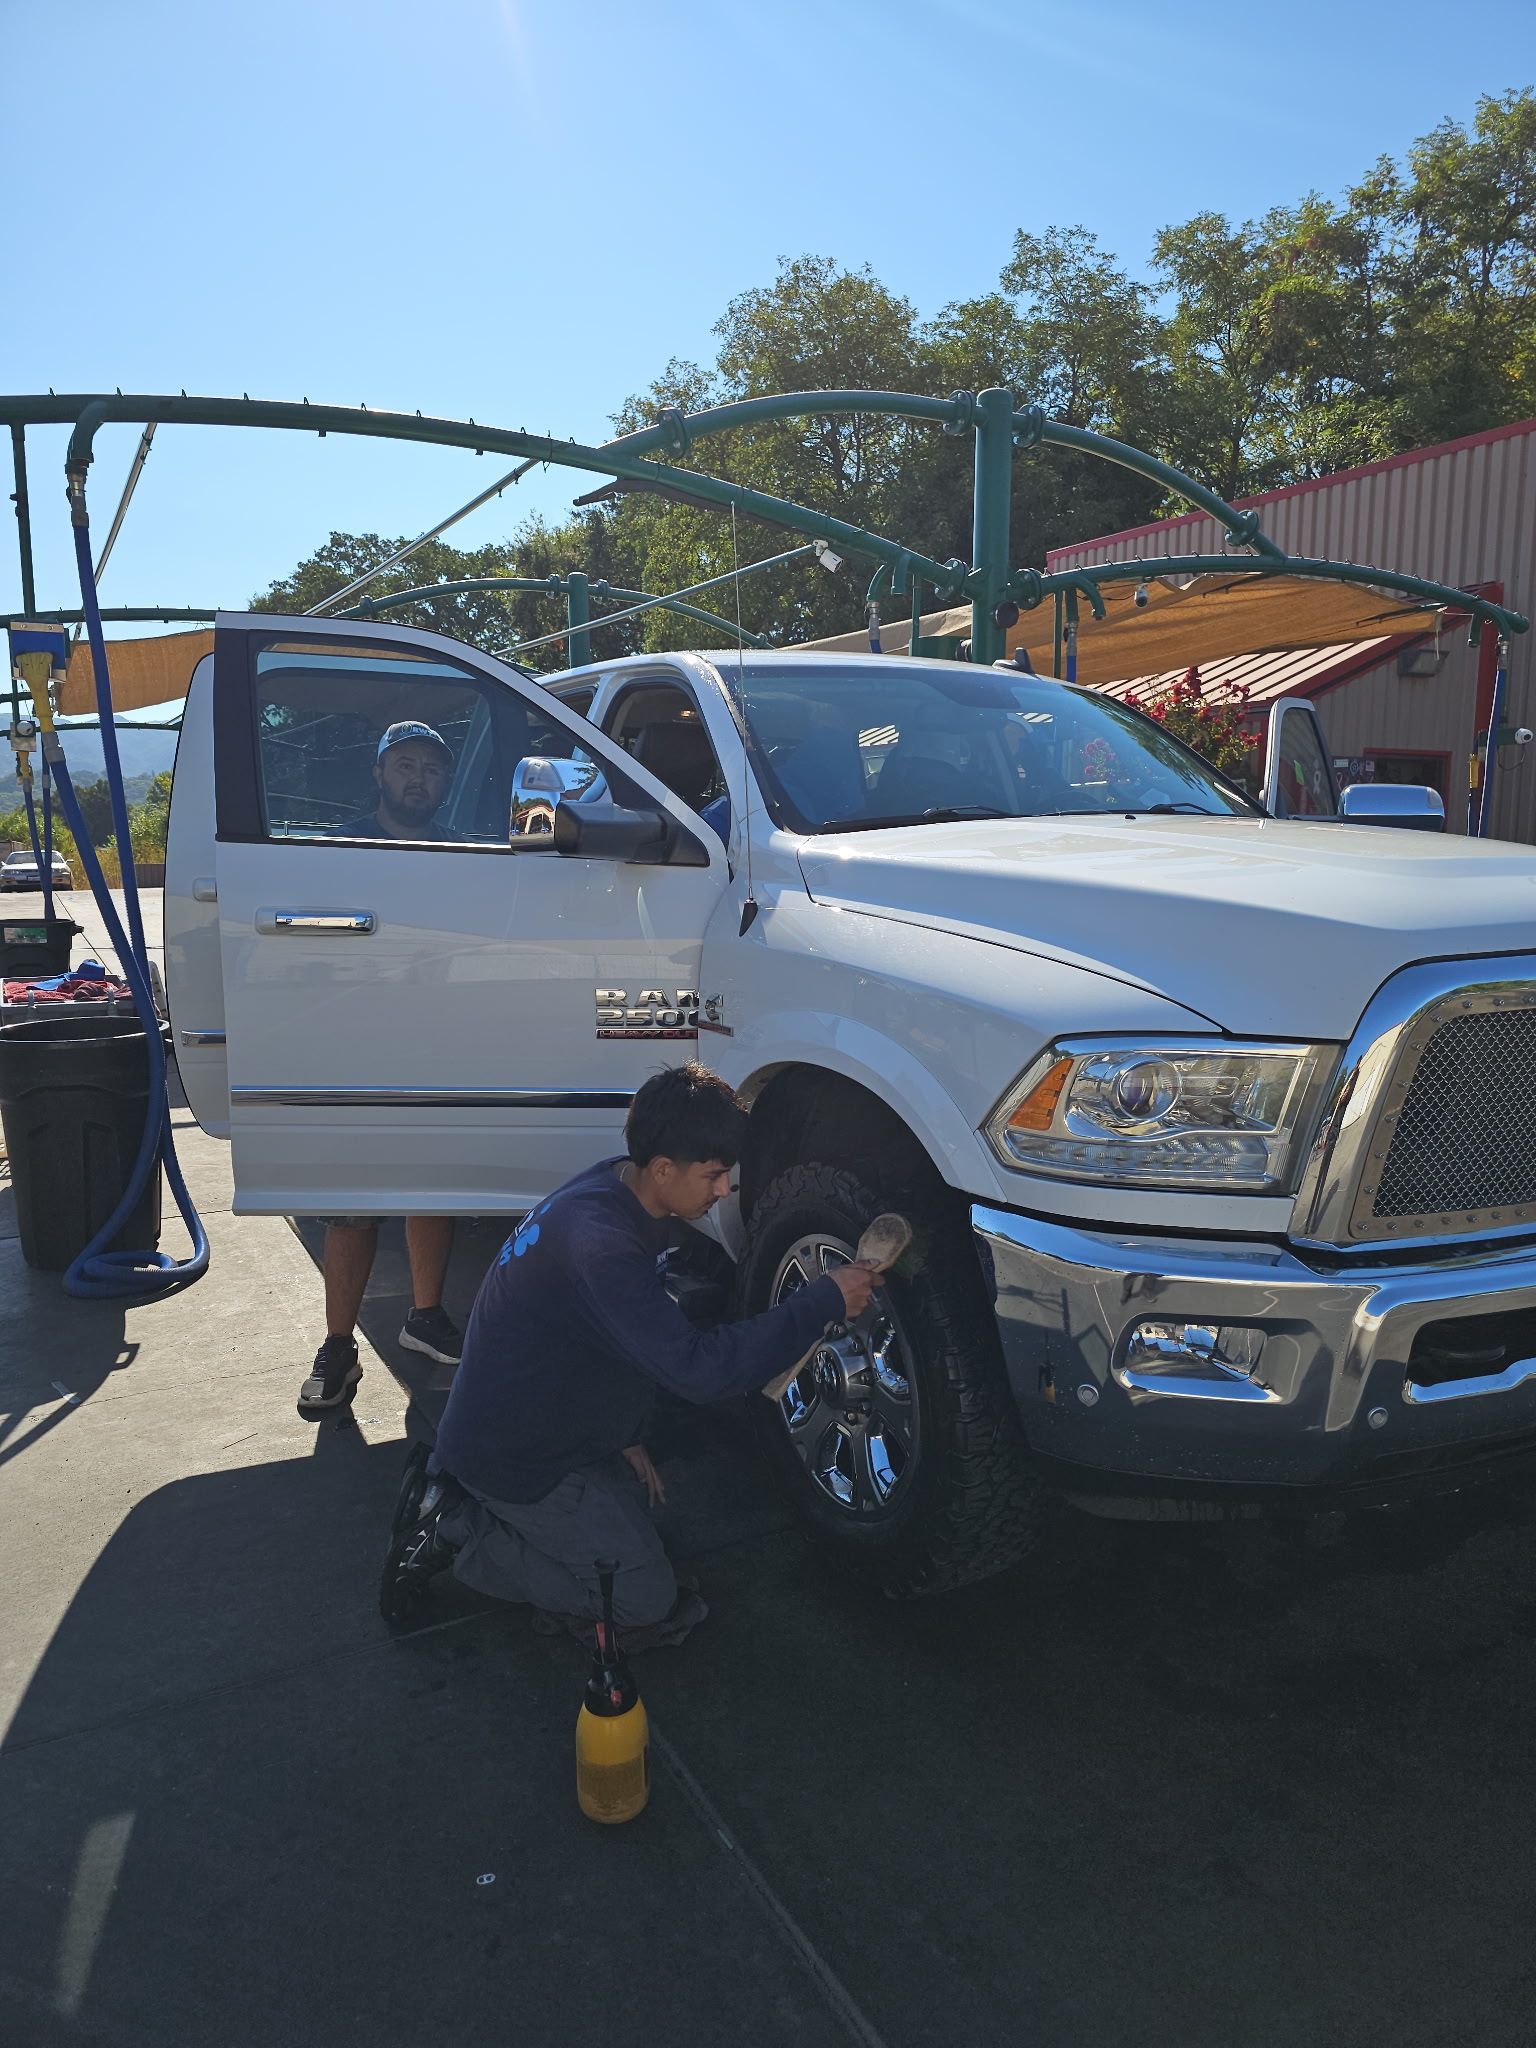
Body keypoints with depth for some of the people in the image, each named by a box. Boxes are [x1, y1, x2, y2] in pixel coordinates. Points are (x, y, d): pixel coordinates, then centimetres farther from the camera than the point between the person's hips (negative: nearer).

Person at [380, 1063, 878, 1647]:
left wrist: (625, 1437, 11)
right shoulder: (597, 1240, -35)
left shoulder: (613, 1188, -3)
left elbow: (636, 1336, 11)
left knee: (634, 1502, 29)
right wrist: (824, 1302, -33)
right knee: (643, 1601, -1)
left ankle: (459, 1496, 19)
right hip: (515, 1461, -9)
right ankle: (456, 1533, 1)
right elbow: (698, 1367, -38)